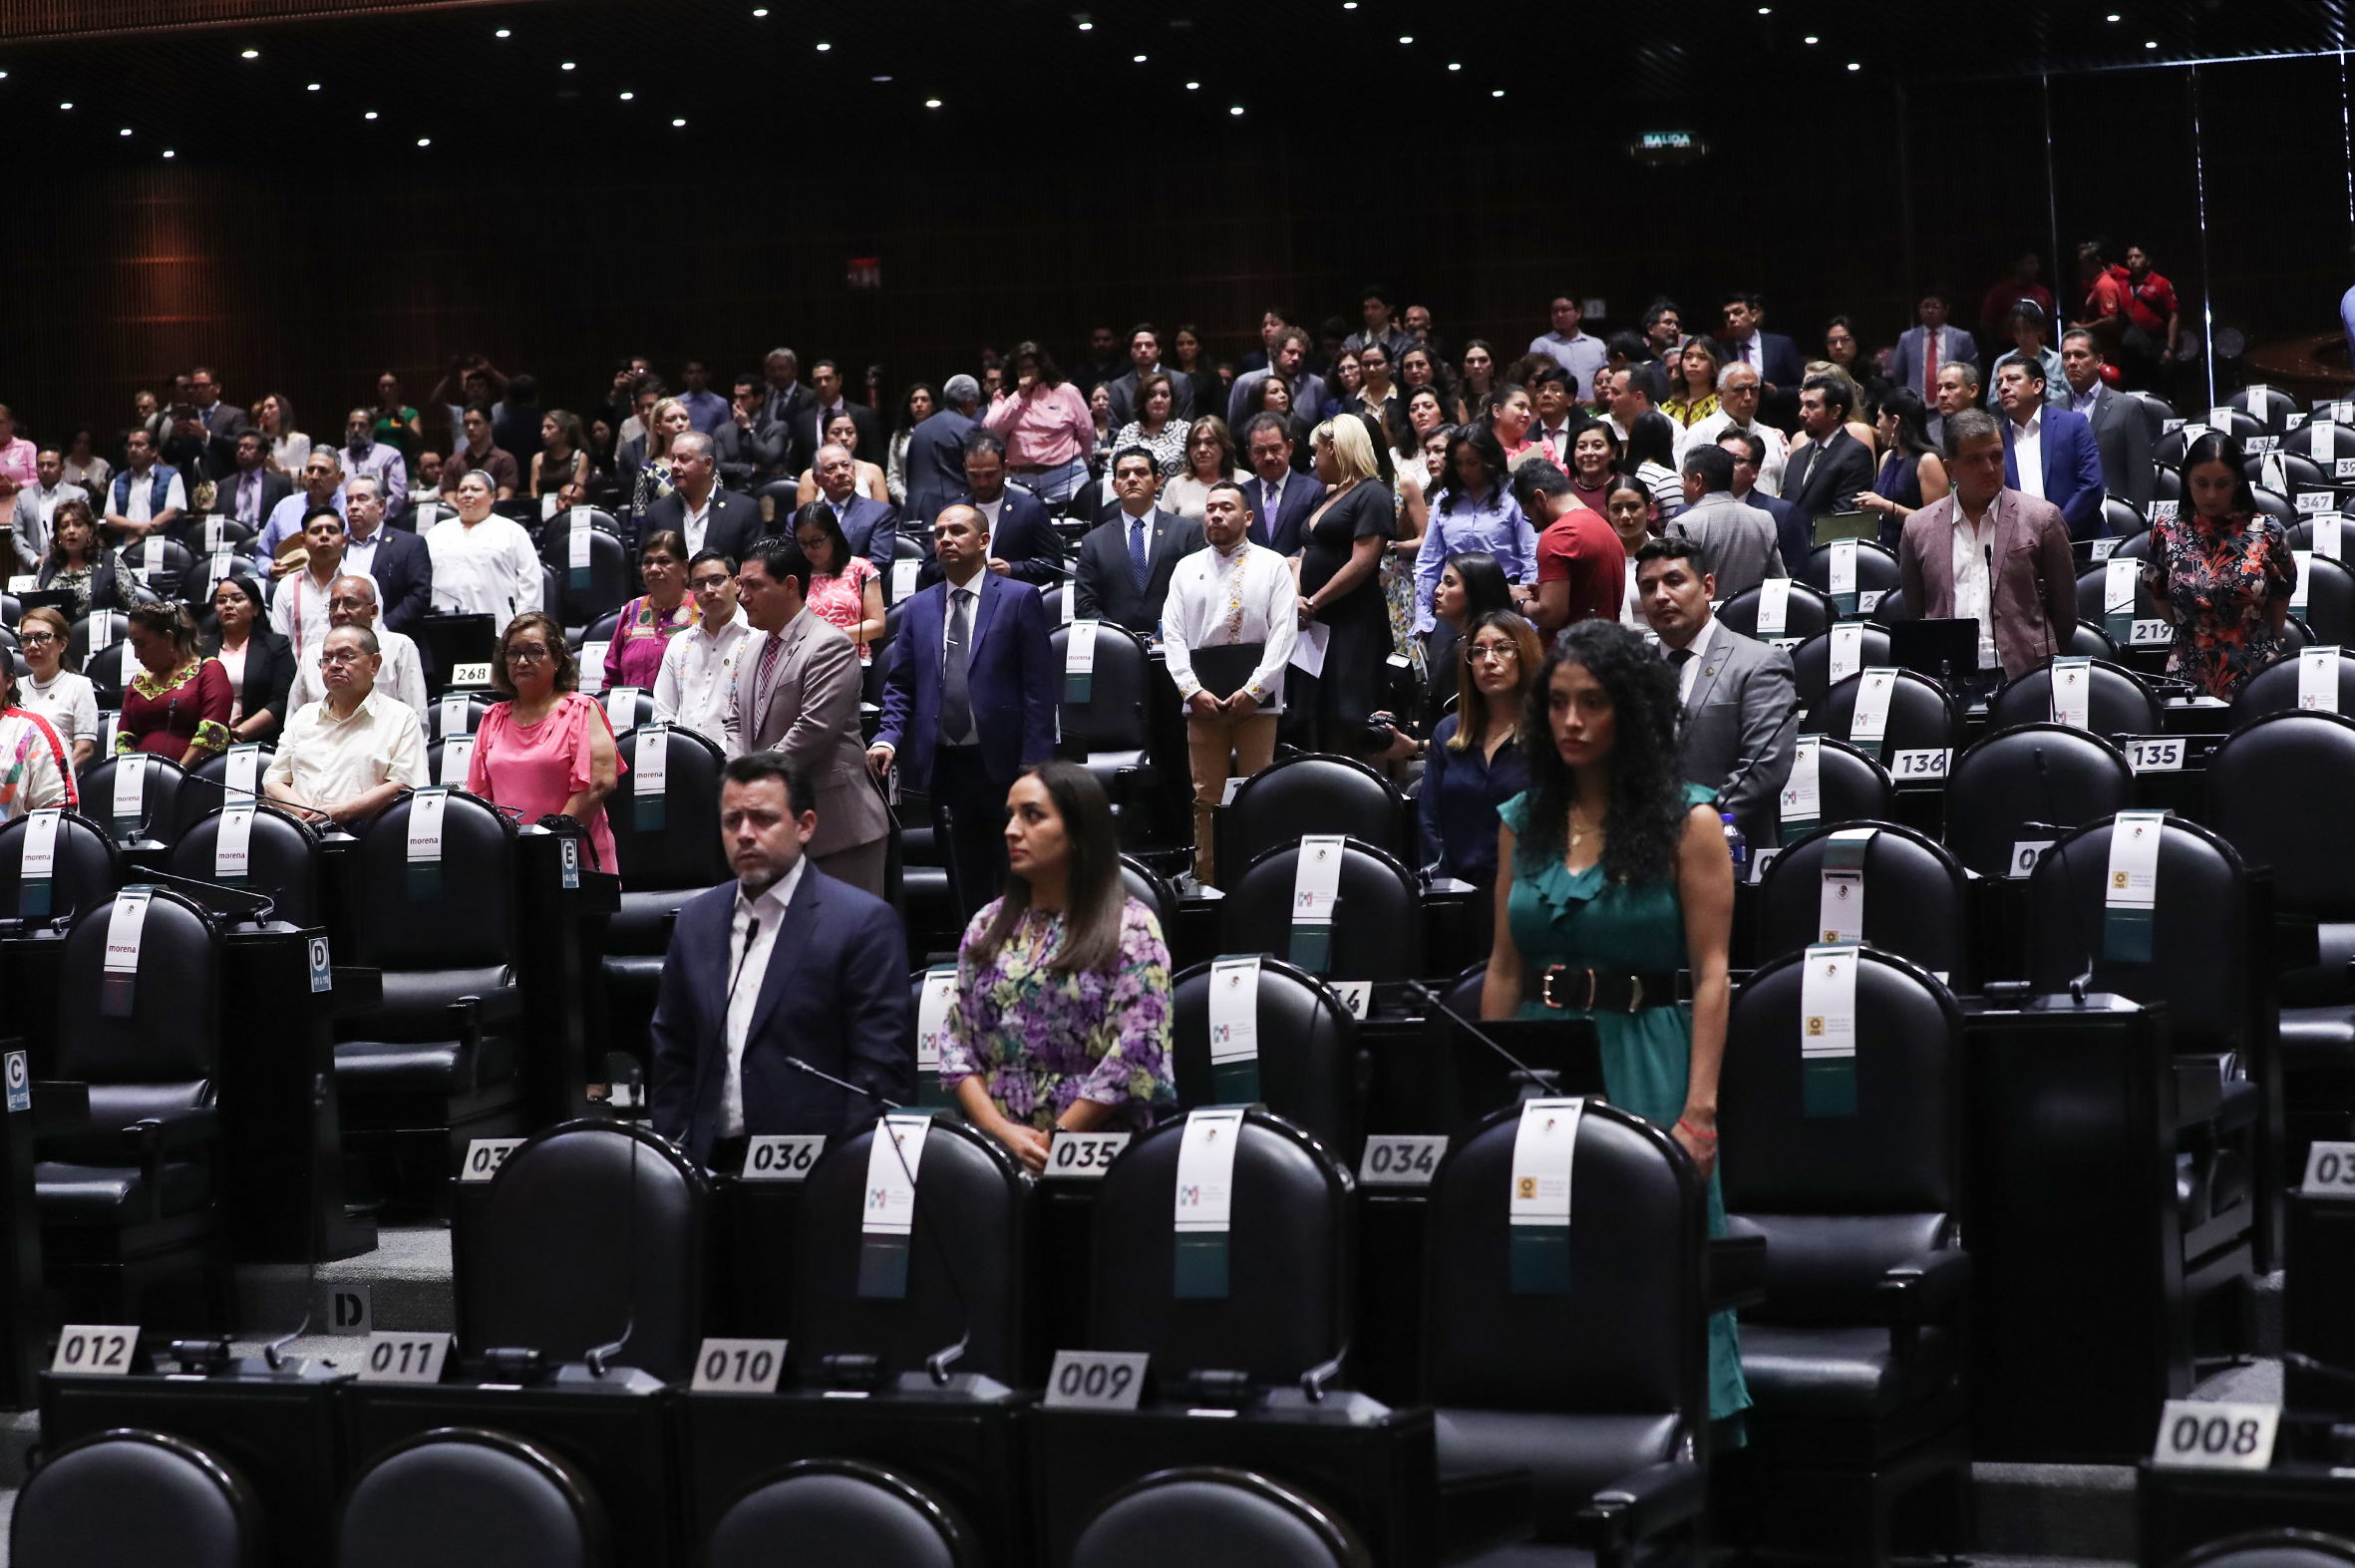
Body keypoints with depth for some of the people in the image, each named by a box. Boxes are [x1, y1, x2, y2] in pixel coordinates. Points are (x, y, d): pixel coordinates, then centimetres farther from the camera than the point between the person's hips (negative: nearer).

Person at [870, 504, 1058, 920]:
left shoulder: (1019, 600, 0)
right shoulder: (918, 608, 13)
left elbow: (1040, 688, -4)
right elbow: (900, 684, 13)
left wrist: (1034, 764, -11)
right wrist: (888, 737, -7)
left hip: (1003, 766, -4)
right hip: (946, 768, 4)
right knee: (969, 891, 9)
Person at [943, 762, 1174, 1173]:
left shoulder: (1131, 930, 0)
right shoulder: (987, 926, 15)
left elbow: (1138, 1053, -7)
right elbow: (956, 1039, 11)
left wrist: (1055, 1142, -10)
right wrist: (1000, 1131, -4)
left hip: (1096, 1152, -3)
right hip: (992, 1150, 3)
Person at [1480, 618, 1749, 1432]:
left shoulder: (1686, 822, -2)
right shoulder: (1523, 821, 10)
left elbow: (1710, 975, -6)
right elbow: (1503, 969, 12)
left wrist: (1700, 1107, -14)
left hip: (1644, 1063, -4)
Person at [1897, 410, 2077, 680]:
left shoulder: (2042, 519, 8)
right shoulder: (1918, 528, 13)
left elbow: (2065, 610, 11)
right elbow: (1910, 615, 17)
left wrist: (2046, 663, 7)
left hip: (2023, 674, -1)